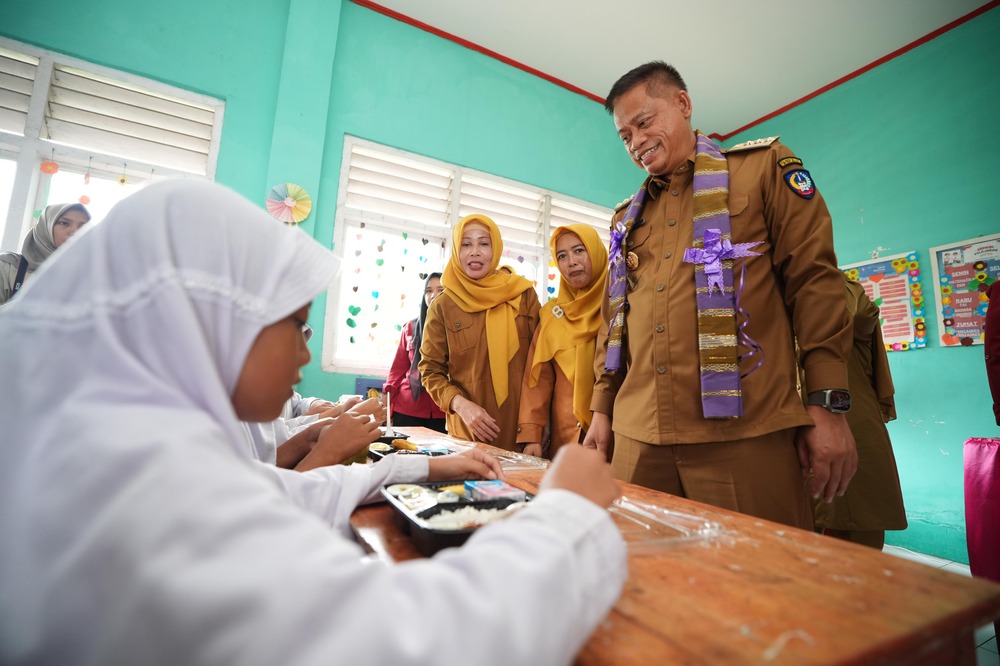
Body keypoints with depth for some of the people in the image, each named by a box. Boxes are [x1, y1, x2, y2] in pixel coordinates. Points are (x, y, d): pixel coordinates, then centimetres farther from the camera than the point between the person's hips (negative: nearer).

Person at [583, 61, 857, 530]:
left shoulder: (764, 168, 8)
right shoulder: (628, 218, 20)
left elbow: (814, 282, 0)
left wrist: (827, 405, -8)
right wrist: (602, 409, 15)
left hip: (744, 432, -4)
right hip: (638, 436, 5)